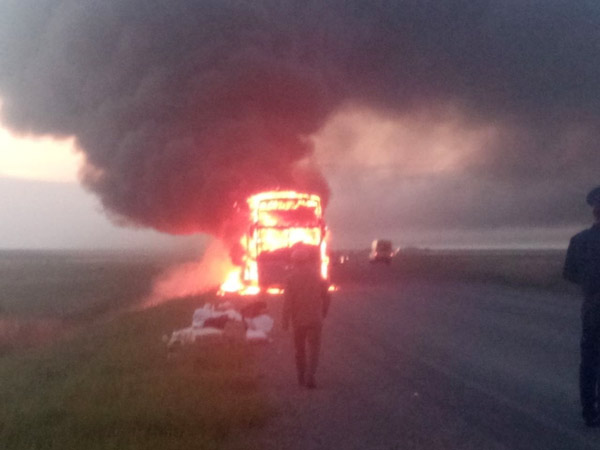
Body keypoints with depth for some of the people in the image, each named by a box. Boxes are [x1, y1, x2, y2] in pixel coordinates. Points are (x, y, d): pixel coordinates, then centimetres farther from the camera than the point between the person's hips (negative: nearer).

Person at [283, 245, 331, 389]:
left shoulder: (291, 278, -8)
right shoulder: (318, 277, -3)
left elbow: (287, 301, -11)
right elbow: (326, 298, 2)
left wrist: (286, 320, -5)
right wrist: (322, 314, 16)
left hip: (298, 319, 0)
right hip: (315, 319, 0)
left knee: (299, 348, 15)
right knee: (314, 348, 2)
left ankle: (301, 377, 20)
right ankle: (310, 376, -14)